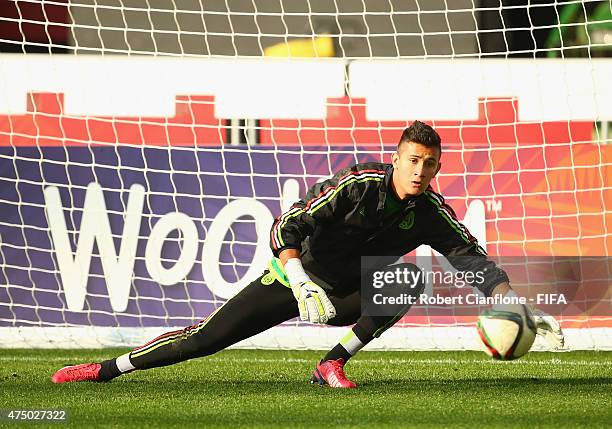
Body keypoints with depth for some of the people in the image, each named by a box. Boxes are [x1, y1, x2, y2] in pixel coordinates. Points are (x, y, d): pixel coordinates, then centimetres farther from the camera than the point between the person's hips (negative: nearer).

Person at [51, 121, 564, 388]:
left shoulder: (433, 214, -11)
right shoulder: (359, 184, -25)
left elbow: (477, 262, -6)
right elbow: (286, 229, -28)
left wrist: (521, 309, -20)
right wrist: (303, 285, -43)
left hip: (346, 293, 4)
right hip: (295, 276, -4)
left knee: (410, 277, -21)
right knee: (209, 336, -14)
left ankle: (334, 363, -17)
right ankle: (107, 368, -4)